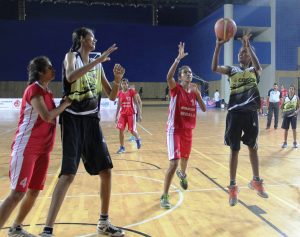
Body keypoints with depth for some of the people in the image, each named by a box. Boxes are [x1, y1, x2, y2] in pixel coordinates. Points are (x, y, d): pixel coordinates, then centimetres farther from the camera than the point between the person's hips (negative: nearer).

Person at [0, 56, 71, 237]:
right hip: (26, 148, -8)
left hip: (42, 149, 9)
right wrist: (65, 104, -13)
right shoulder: (34, 89, -13)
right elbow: (47, 116, -24)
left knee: (34, 191, 13)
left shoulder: (47, 92, 13)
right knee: (18, 193, -8)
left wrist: (64, 106, 3)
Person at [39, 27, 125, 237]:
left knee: (106, 171, 6)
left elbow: (112, 96, 16)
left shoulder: (98, 65, 15)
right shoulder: (71, 56, -2)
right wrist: (99, 60, -24)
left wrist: (117, 80, -2)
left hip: (92, 121, 6)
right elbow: (70, 77, -27)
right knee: (68, 174, -14)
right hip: (73, 120, -6)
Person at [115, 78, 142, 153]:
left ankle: (138, 139, 35)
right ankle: (122, 147, 7)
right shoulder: (119, 93, 4)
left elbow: (137, 103, -7)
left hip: (131, 114, -3)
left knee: (132, 130, 0)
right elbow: (118, 105, 11)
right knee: (121, 130, -5)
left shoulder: (132, 92, -8)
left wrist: (139, 114, -11)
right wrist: (116, 116, 9)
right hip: (122, 114, 4)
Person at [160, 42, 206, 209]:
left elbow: (204, 109, 0)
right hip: (174, 130, -6)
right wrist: (178, 59, -36)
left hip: (188, 130, 6)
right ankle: (165, 196, -5)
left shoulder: (194, 91, 6)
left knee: (185, 158, 26)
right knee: (174, 163, -17)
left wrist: (197, 94, -11)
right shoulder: (176, 89, -10)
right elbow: (169, 77, -32)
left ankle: (183, 174, 61)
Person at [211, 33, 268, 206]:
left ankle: (256, 181, 33)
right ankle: (233, 186, 14)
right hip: (235, 113, -1)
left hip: (251, 113, 1)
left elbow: (259, 67, -19)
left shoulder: (254, 71, 7)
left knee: (253, 148, 14)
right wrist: (218, 46, -23)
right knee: (234, 150, 4)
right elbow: (214, 68, -12)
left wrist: (248, 45, -26)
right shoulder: (232, 70, 7)